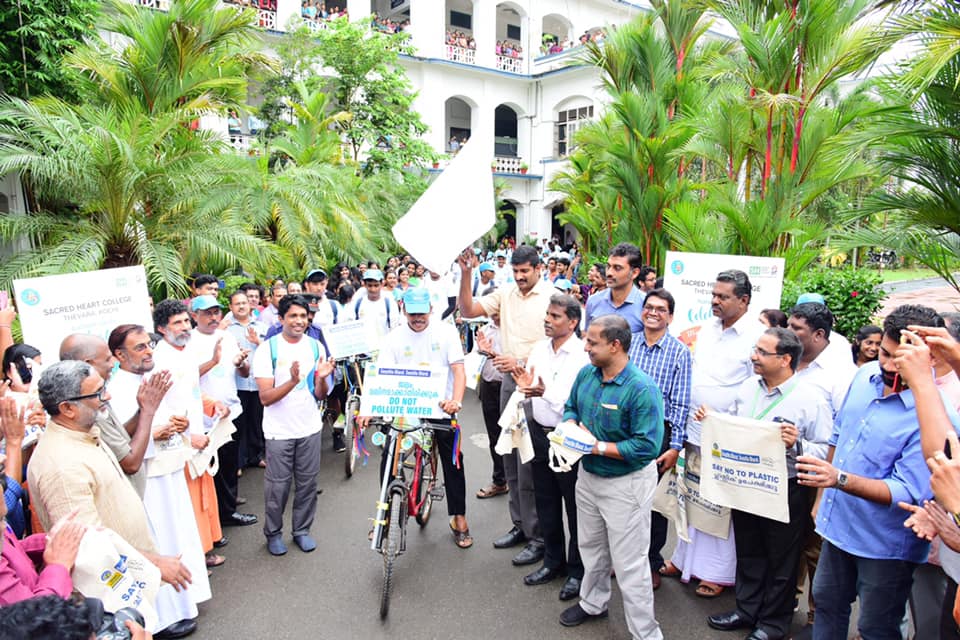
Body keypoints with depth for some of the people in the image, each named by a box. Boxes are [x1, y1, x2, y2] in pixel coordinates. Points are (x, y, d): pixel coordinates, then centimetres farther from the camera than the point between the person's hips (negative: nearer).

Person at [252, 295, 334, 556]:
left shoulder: (315, 346, 0)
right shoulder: (267, 349, -10)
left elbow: (320, 394, 2)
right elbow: (265, 397, -15)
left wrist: (322, 378, -20)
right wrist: (293, 381, -31)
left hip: (310, 428, 3)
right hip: (279, 431, -3)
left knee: (308, 483, 12)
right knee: (278, 485, 6)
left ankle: (302, 530, 30)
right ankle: (273, 532, 28)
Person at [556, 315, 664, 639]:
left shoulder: (642, 389, -26)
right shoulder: (586, 374, -4)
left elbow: (647, 446, -29)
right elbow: (570, 408, 11)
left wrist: (599, 447, -25)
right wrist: (572, 426, -11)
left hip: (625, 484, -7)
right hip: (588, 475, 7)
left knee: (629, 565, 5)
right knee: (591, 548, 26)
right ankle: (592, 603, 50)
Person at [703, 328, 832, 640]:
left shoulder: (811, 399, -16)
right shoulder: (748, 387, 1)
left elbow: (826, 451, -18)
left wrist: (797, 444, -34)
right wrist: (708, 417, -5)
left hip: (786, 491, -5)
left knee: (781, 561, 14)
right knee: (748, 552, 21)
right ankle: (747, 609, 41)